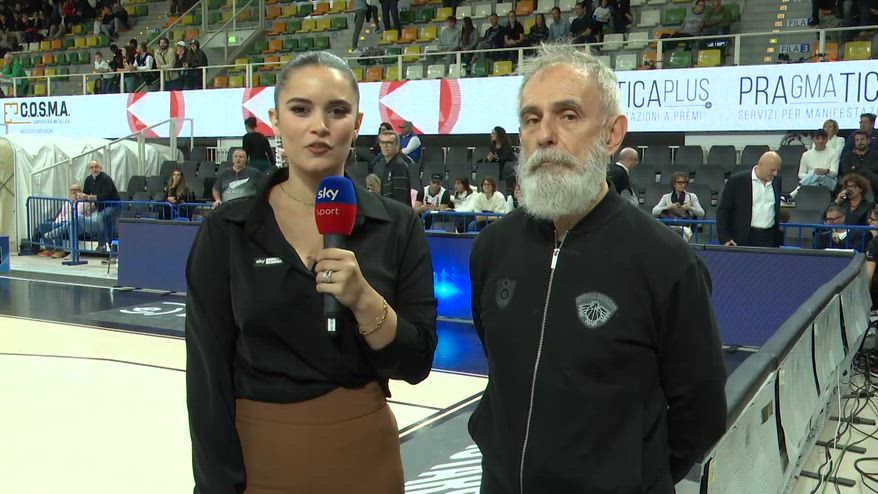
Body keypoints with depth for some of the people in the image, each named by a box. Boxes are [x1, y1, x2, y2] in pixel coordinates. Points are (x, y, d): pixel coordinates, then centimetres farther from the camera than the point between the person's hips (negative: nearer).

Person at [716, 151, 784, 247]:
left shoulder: (777, 181, 9)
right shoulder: (737, 180, -5)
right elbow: (723, 210, -4)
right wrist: (725, 238, -11)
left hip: (770, 238, 4)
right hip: (743, 238, -3)